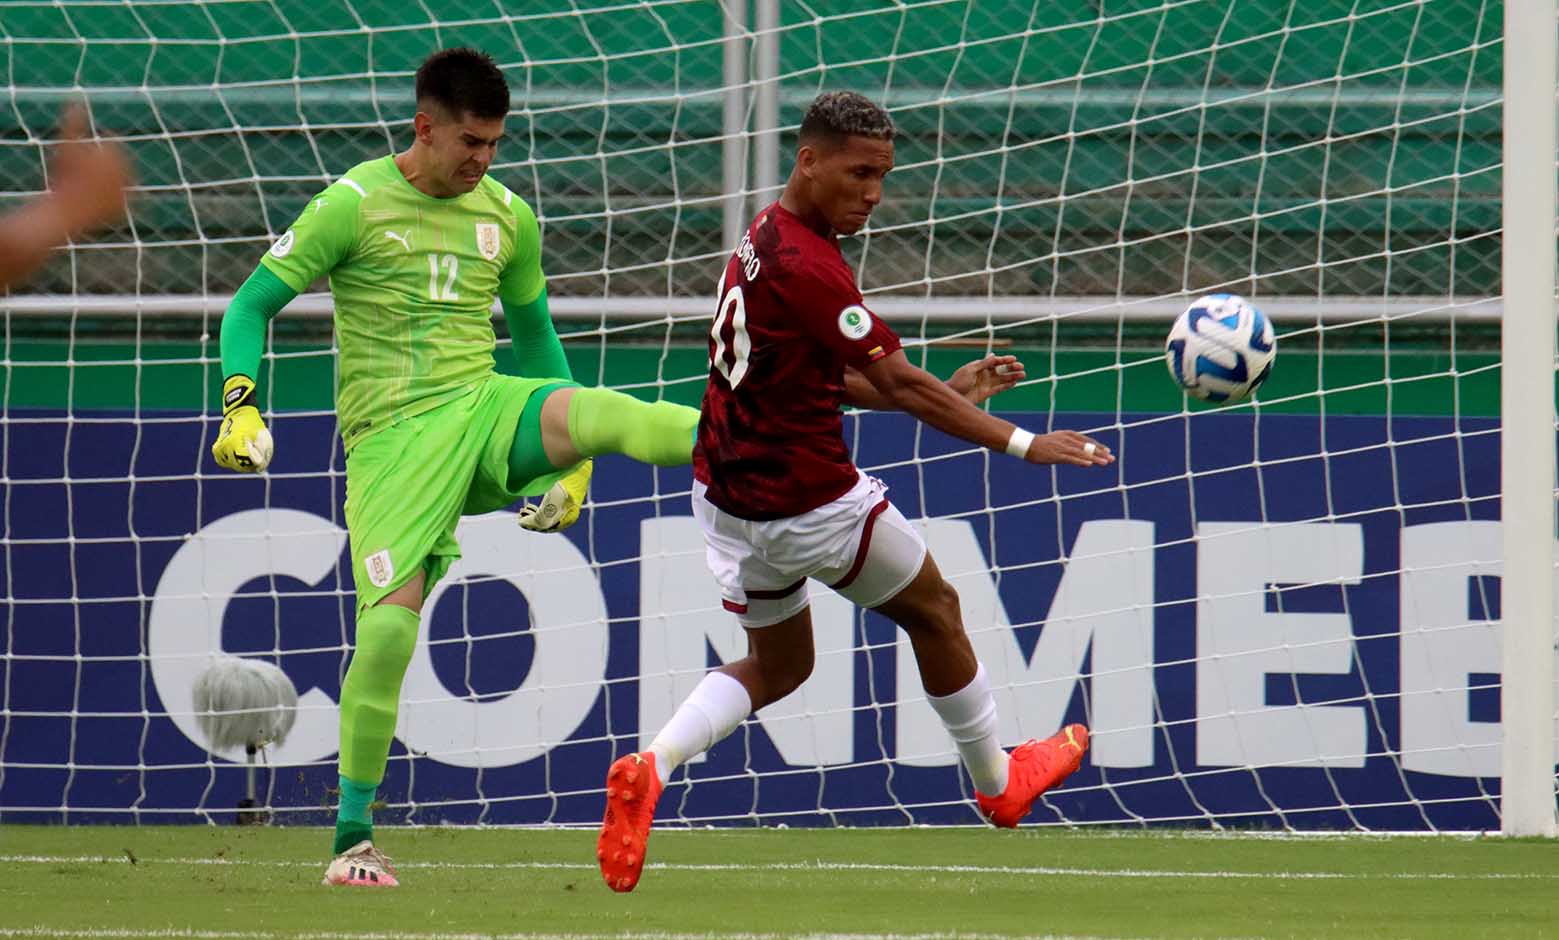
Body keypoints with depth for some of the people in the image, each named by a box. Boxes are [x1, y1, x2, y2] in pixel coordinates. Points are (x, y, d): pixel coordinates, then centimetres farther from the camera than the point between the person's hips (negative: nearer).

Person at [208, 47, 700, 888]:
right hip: (391, 439, -3)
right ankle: (353, 839, -2)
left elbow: (533, 329, 25)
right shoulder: (353, 205, -4)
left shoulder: (509, 219, 10)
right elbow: (250, 306, 0)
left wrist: (571, 458, 22)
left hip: (486, 409, 3)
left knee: (607, 413, -28)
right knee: (388, 629, -16)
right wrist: (240, 406, -17)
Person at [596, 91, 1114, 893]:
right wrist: (1020, 444, -20)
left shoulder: (766, 240, 6)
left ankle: (650, 766, -3)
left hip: (725, 491, 9)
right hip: (806, 502, -9)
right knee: (934, 610, 15)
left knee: (776, 667, 21)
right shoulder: (806, 265, -24)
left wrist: (946, 394, 15)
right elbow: (897, 384, -24)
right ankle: (997, 782, 32)